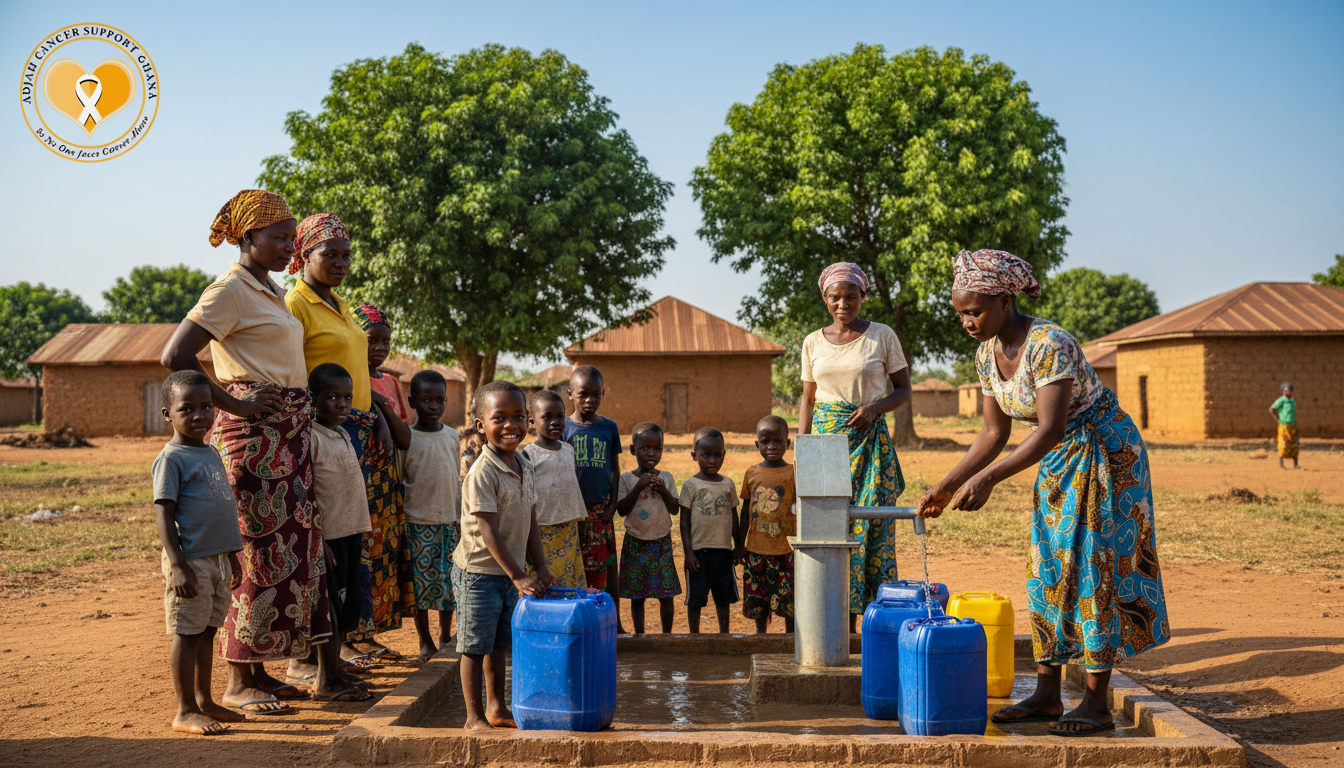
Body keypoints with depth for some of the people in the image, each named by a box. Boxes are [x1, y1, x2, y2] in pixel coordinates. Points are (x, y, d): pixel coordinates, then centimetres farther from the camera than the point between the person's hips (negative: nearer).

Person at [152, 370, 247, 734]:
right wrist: (178, 564, -21)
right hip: (190, 561, -8)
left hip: (216, 559, 8)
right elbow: (163, 513, -15)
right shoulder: (171, 458, -10)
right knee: (187, 633, 0)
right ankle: (185, 712, 8)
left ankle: (204, 701, 25)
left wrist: (231, 552, 22)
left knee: (206, 631, 15)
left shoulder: (211, 453, 14)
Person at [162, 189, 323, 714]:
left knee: (289, 547, 10)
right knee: (260, 551, -6)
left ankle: (259, 670, 19)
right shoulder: (231, 290, -9)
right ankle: (238, 683, 4)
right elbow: (175, 356, -18)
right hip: (254, 433, -9)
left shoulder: (269, 291, 18)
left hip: (291, 432, 9)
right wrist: (235, 405, -15)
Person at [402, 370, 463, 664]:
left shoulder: (452, 435, 8)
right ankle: (425, 641, 13)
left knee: (450, 580, 8)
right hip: (418, 521, -4)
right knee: (422, 581, -1)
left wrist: (461, 518, 13)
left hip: (449, 521, 4)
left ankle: (445, 636, 23)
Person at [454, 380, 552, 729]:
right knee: (475, 647, 3)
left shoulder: (524, 466, 5)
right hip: (479, 573, -8)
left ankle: (497, 709, 30)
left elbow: (531, 522, 10)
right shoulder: (482, 472, -20)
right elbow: (488, 532, -22)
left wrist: (541, 569, 4)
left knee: (499, 644, 18)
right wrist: (518, 576, -22)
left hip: (509, 573, 8)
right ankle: (474, 716, 14)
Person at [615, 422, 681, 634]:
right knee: (636, 594, 5)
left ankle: (667, 634, 16)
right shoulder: (626, 479, -3)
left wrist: (663, 490, -16)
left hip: (662, 542, 2)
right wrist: (639, 486, -20)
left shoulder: (666, 478, 2)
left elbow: (675, 510, 0)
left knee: (667, 592, 4)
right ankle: (639, 636, 17)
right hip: (635, 543, -1)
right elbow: (621, 510, -12)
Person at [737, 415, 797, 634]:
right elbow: (746, 509, 10)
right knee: (756, 598, 12)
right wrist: (741, 542, 9)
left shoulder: (792, 473, -4)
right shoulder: (752, 473, 3)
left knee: (789, 597, 3)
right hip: (756, 549, 3)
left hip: (785, 548, -3)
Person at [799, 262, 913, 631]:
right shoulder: (813, 342, 9)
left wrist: (876, 406, -13)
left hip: (869, 439, -2)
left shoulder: (882, 336, 1)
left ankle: (866, 612, 2)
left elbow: (904, 389, 6)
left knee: (869, 523, -6)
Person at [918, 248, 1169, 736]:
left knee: (1094, 569, -6)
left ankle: (1097, 703, 2)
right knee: (1049, 569, 7)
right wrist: (947, 486, -1)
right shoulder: (987, 354, -3)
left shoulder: (1050, 345, -28)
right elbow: (995, 432, 4)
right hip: (1058, 462, 8)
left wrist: (988, 478, -44)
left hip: (1106, 454, -8)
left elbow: (1049, 429, -35)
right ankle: (1047, 695, 14)